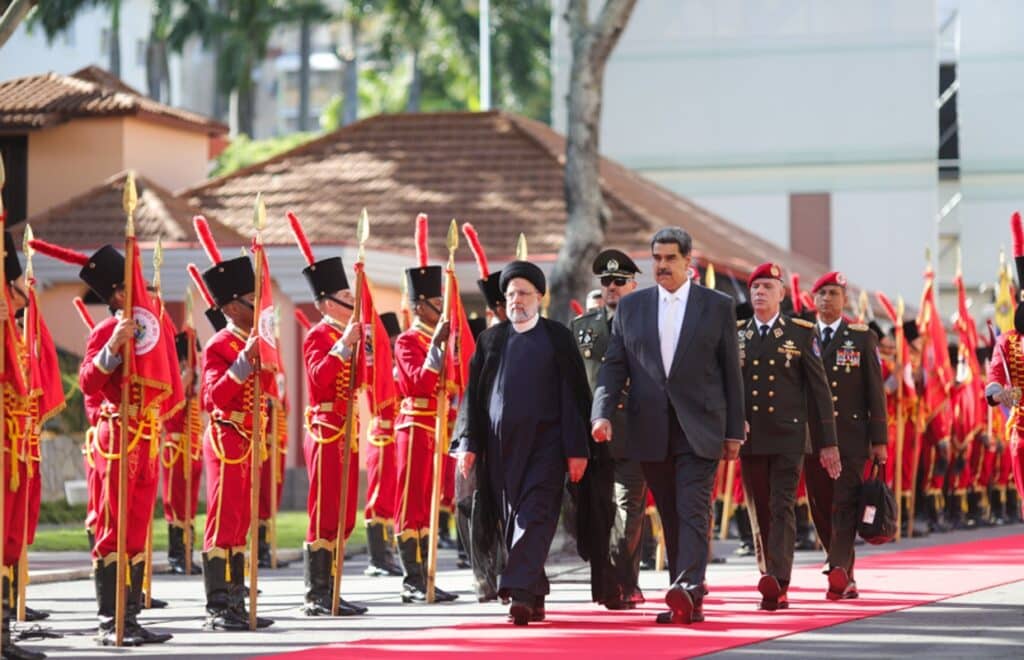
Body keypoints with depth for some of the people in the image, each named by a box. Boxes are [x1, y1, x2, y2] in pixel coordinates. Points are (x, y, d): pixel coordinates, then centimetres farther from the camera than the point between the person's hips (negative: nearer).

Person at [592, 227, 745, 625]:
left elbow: (731, 372, 4)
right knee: (670, 516, 8)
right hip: (650, 431, 3)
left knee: (693, 512, -12)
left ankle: (687, 590, -22)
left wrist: (734, 432, 1)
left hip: (699, 431, -3)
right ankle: (687, 601, 13)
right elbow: (613, 366, 7)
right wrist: (603, 413, -9)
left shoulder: (718, 306, 3)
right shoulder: (630, 307, 10)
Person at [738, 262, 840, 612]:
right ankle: (772, 587, 15)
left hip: (788, 438, -3)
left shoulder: (801, 334, 4)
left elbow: (819, 389, 3)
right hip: (749, 439, 3)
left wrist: (828, 442, 0)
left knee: (782, 509, -13)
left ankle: (777, 583, -23)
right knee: (759, 514, 7)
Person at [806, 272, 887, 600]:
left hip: (851, 437, -3)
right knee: (821, 508, 5)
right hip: (813, 437, 3)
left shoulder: (863, 338, 7)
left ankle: (838, 571, -25)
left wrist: (879, 439, -2)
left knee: (845, 505, -14)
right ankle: (845, 577, 14)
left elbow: (875, 391, 4)